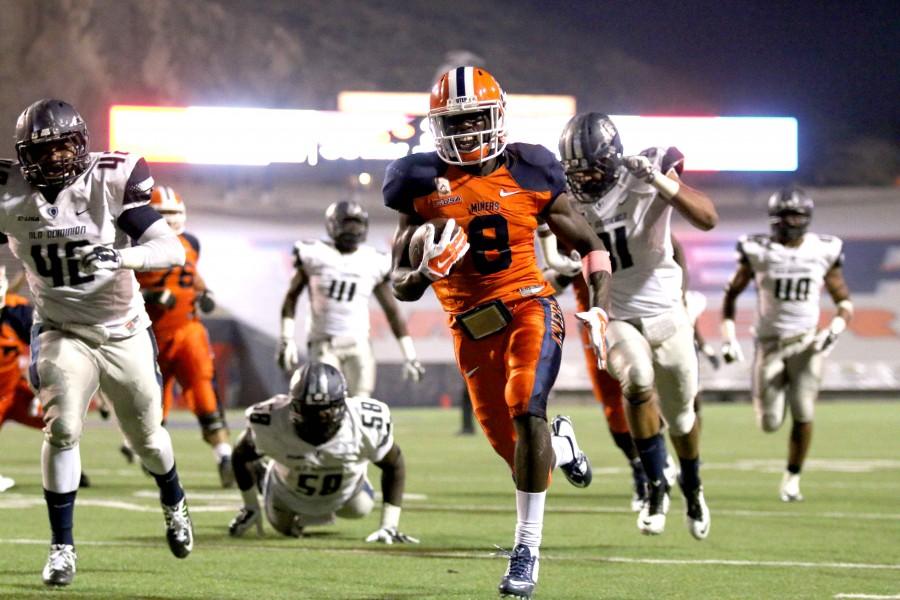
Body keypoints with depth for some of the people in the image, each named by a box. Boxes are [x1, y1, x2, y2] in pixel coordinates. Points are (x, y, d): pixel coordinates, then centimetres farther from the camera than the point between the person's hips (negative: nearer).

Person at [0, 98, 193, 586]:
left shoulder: (110, 184, -20)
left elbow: (173, 251, -26)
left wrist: (119, 256, -42)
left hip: (124, 333, 0)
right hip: (62, 331, 1)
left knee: (146, 436, 13)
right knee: (62, 429, -19)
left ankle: (173, 504, 45)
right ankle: (62, 546, -8)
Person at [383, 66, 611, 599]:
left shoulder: (530, 174, 0)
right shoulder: (423, 183, 1)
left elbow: (591, 246, 9)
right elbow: (401, 285, 3)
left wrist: (600, 307, -7)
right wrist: (426, 272, -20)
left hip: (529, 306, -2)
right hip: (472, 329, 2)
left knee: (526, 410, -27)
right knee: (515, 450, 5)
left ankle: (528, 546, -20)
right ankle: (561, 445, 44)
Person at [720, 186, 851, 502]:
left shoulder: (823, 252, 0)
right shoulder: (758, 251, -4)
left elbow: (844, 300, 7)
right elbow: (732, 293, 6)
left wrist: (835, 328, -12)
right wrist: (728, 336, -3)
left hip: (806, 343, 1)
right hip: (769, 343, -1)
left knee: (803, 415, -9)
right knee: (771, 423, -2)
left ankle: (792, 477, 8)